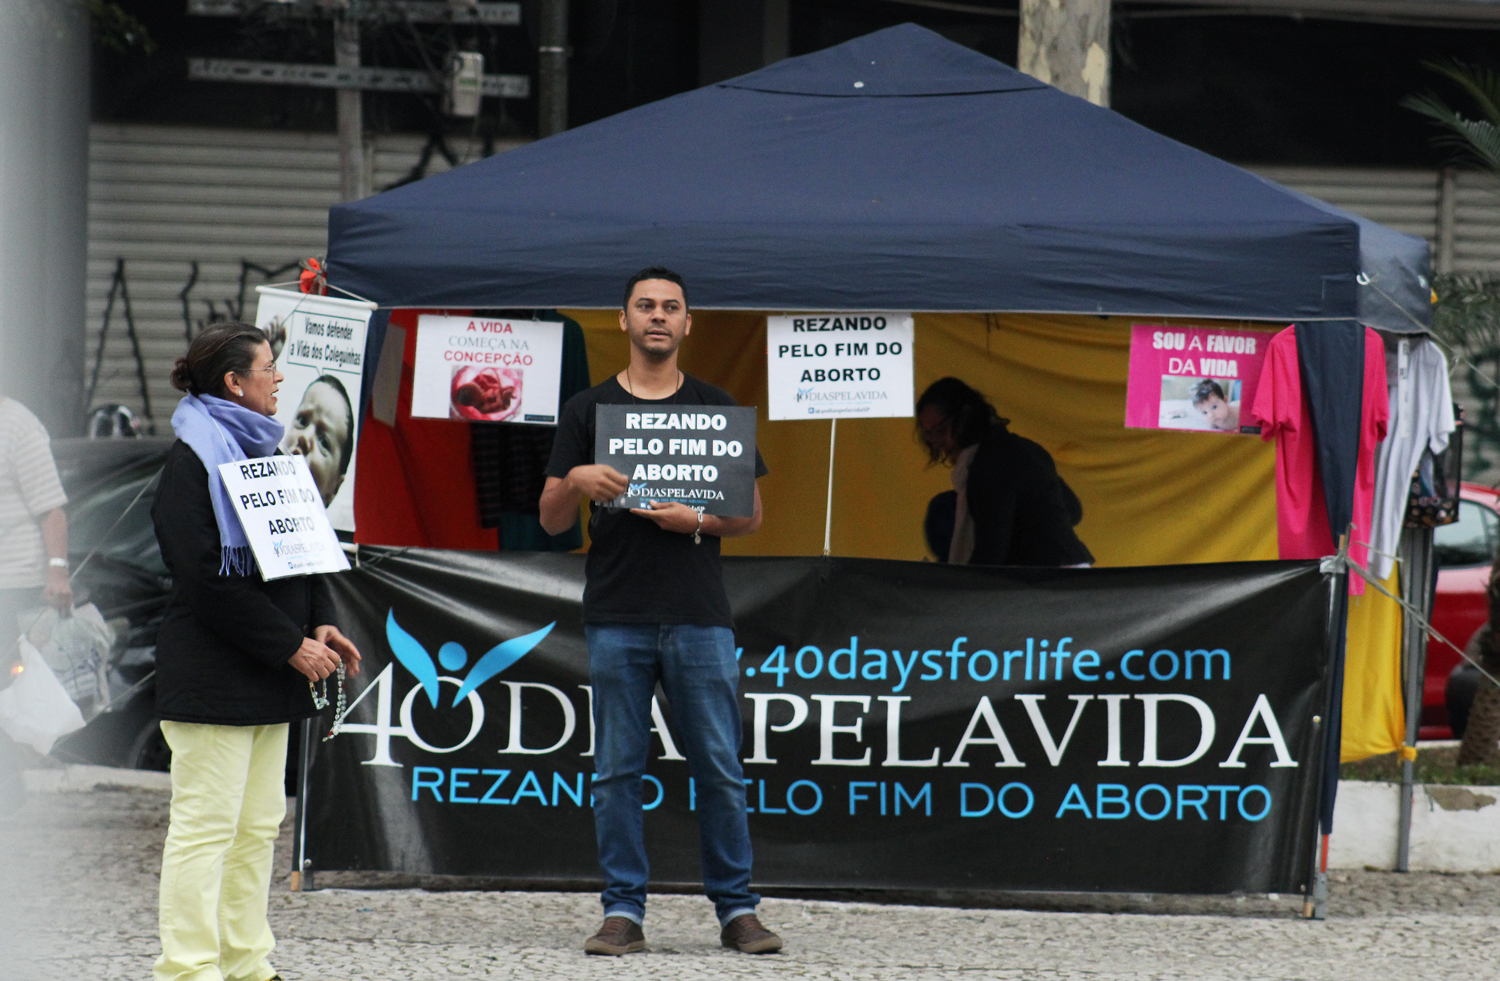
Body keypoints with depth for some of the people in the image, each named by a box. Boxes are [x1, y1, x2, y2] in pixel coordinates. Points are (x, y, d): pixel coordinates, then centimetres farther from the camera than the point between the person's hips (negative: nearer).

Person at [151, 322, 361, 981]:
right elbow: (209, 580, -18)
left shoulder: (261, 450, 18)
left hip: (268, 679, 9)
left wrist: (319, 626, 4)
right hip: (212, 674, -9)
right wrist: (291, 646, -17)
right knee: (205, 826, -9)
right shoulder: (192, 460, -11)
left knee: (258, 826, 11)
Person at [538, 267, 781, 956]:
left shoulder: (715, 409, 11)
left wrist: (696, 521, -9)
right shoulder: (588, 410, 10)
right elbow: (551, 521, 8)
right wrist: (576, 480, -13)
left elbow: (750, 516, 10)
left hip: (698, 615, 0)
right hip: (616, 615, 0)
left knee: (720, 769, -1)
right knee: (617, 770, 1)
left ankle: (736, 909, 6)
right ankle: (624, 912, 6)